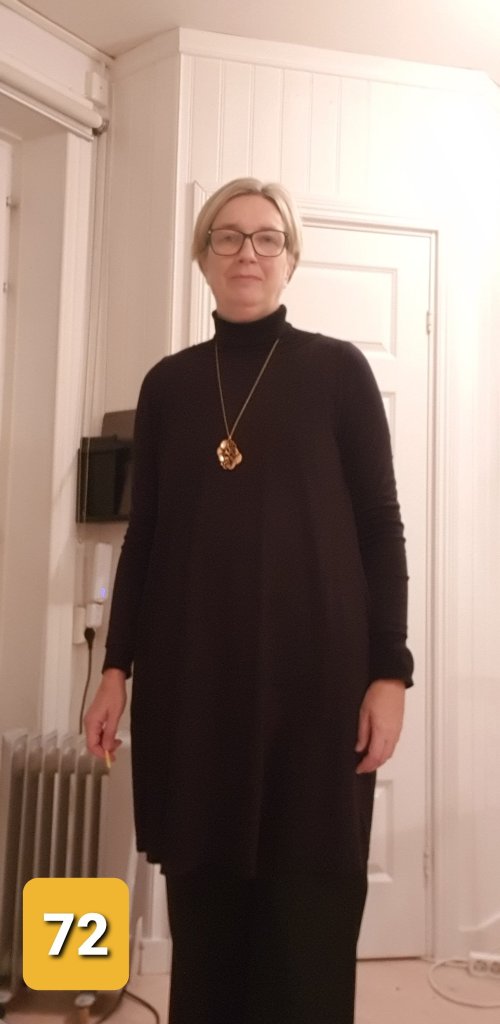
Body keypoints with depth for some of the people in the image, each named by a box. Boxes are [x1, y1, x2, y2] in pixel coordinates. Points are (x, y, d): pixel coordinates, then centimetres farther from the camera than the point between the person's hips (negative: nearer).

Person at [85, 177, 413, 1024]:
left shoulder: (338, 370, 3)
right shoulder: (169, 383, 10)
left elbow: (381, 528, 0)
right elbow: (144, 533, 10)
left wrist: (389, 671, -6)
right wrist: (117, 666, 6)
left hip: (313, 667, -2)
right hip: (190, 670, 3)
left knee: (308, 905, 4)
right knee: (202, 898, 10)